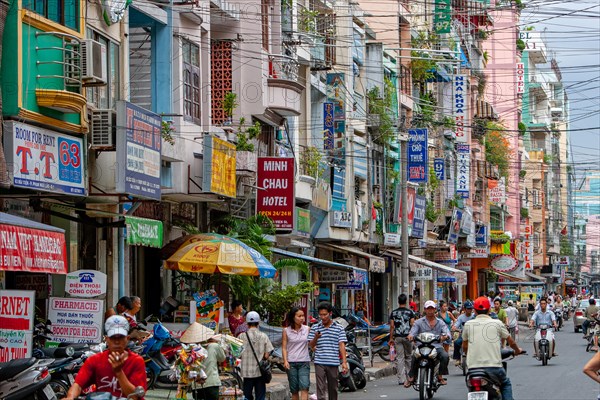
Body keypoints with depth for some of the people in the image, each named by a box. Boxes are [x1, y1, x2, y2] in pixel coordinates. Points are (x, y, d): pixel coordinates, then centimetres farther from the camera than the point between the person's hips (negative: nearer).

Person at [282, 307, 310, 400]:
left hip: (304, 362, 0)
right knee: (294, 390, 5)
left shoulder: (307, 329, 5)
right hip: (291, 363, 0)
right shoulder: (286, 331, 1)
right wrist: (285, 361, -13)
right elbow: (284, 347, -1)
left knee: (304, 387, -14)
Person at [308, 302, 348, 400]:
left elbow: (342, 345, 0)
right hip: (319, 363, 0)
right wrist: (316, 338, -13)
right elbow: (311, 345, 9)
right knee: (321, 388, -8)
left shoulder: (338, 328, 5)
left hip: (333, 363, 0)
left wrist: (344, 362, -9)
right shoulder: (314, 328, 7)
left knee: (333, 388, 9)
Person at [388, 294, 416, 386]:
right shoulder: (410, 312, -1)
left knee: (399, 358, -1)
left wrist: (391, 338, 7)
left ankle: (401, 379, -6)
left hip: (397, 337, 1)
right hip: (407, 336, -1)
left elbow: (392, 326, 3)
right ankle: (409, 377, 18)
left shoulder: (393, 313, 4)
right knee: (408, 357, 13)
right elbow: (412, 325, -5)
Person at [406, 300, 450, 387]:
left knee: (445, 356, -30)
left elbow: (447, 332, 4)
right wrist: (410, 336, -24)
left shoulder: (440, 322, 18)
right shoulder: (418, 322, 14)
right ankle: (411, 377, -21)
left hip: (436, 347, 1)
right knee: (415, 356, -33)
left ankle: (440, 376, -12)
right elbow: (413, 332, 2)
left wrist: (445, 336, -22)